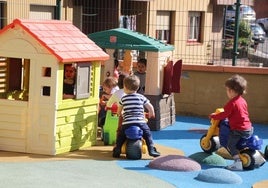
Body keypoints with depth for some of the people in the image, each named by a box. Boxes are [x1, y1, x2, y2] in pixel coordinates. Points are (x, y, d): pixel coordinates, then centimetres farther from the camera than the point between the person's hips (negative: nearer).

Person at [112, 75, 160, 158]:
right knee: (148, 135, 17)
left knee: (120, 136, 19)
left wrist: (120, 115, 43)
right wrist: (151, 114, 32)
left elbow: (118, 112, 20)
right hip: (140, 122, 0)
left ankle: (117, 150, 8)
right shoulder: (141, 97, 7)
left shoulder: (123, 98, 9)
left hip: (127, 123, 0)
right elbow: (150, 107, 11)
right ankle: (152, 149, 5)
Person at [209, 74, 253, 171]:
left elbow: (224, 115, -13)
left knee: (231, 145, -11)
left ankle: (238, 162, -22)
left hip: (239, 130, -9)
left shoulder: (232, 103, -17)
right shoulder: (242, 100, 11)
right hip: (249, 128, 9)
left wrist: (214, 116, 1)